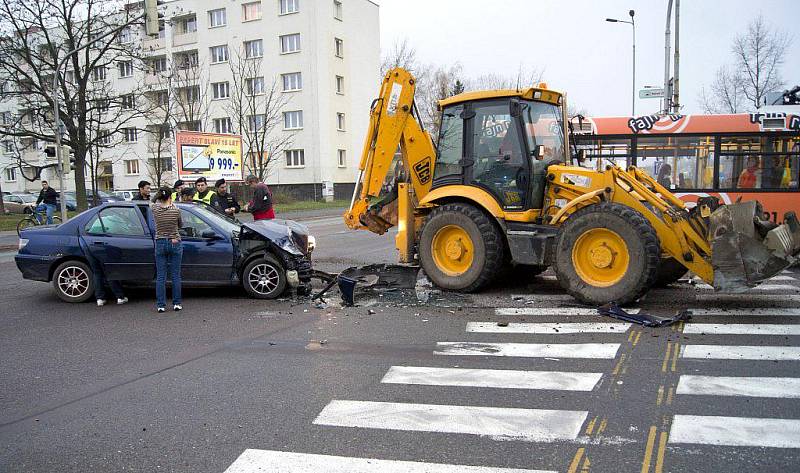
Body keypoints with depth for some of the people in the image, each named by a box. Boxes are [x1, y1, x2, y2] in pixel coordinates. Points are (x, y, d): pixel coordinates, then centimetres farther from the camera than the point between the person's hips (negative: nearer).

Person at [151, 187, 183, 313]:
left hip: (160, 244, 2)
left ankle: (161, 305, 5)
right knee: (175, 275, 6)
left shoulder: (155, 209, -5)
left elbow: (156, 202, 20)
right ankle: (177, 303, 10)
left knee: (160, 276, 5)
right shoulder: (175, 210, -10)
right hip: (175, 243, -2)